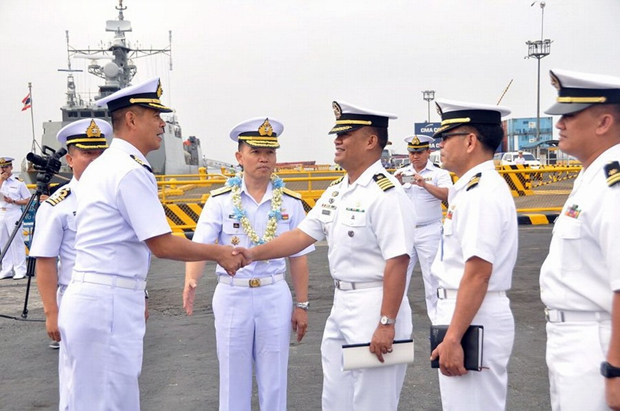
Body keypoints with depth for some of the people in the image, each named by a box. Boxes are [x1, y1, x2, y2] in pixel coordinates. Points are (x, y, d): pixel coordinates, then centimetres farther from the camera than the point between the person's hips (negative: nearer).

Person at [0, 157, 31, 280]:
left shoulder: (18, 182, 0)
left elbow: (27, 200, -2)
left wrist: (13, 201, -15)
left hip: (14, 214, -5)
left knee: (17, 242, -6)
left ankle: (20, 270, -4)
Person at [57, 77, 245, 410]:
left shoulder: (99, 167, 16)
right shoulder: (131, 170, -15)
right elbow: (163, 245, -16)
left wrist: (136, 295, 23)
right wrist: (219, 253, -3)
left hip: (86, 296, 10)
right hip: (108, 305, -10)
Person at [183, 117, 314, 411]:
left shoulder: (290, 202, 0)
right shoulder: (220, 200, -4)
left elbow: (298, 257, 4)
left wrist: (301, 305, 4)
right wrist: (190, 282, -32)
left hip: (274, 295, 1)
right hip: (231, 295, 0)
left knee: (274, 379, 11)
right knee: (233, 377, 12)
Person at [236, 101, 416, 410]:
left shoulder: (386, 193, -18)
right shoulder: (335, 191, 10)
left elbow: (397, 262, -22)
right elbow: (302, 235, 11)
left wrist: (386, 324, -22)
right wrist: (254, 254, 2)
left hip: (375, 306, -9)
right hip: (341, 304, 9)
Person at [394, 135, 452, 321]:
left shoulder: (439, 173, -1)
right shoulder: (401, 173, 10)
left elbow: (446, 195, -18)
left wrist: (424, 184, -32)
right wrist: (397, 184, -19)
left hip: (429, 231, -3)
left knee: (432, 276, -1)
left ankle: (436, 318, 6)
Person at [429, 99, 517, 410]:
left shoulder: (480, 193, -19)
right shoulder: (474, 188, 12)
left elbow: (478, 272, -25)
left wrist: (452, 339, -24)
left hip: (474, 322, -10)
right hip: (467, 314, 10)